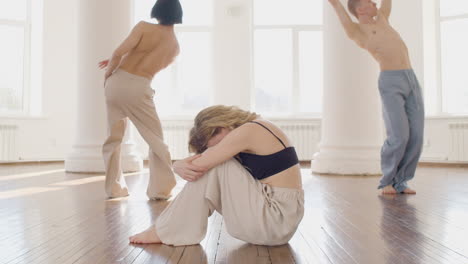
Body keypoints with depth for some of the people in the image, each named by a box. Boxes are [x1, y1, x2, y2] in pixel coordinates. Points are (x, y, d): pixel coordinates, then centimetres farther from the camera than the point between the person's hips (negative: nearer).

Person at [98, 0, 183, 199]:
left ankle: (114, 188, 18)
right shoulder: (175, 47, 9)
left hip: (117, 82, 1)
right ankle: (160, 189, 8)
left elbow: (118, 53, -10)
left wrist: (107, 76, 6)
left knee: (113, 137, 13)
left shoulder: (144, 27, -2)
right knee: (156, 139, 11)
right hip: (138, 89, 0)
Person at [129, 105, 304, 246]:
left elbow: (198, 165, -19)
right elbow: (198, 165, 8)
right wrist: (181, 167, -12)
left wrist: (179, 164, 1)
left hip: (277, 222, -9)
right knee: (215, 163, 8)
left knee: (216, 165, -11)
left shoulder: (248, 130, -16)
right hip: (282, 214, 9)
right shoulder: (253, 131, 11)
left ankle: (168, 231, -1)